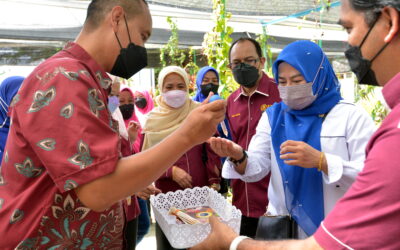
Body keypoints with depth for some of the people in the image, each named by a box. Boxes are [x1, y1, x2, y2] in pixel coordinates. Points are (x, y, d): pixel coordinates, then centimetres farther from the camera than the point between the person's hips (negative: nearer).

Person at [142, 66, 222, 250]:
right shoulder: (153, 120, 2)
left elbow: (212, 151, -1)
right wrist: (171, 171, -15)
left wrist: (214, 182, -10)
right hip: (166, 193, 1)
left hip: (199, 190, 0)